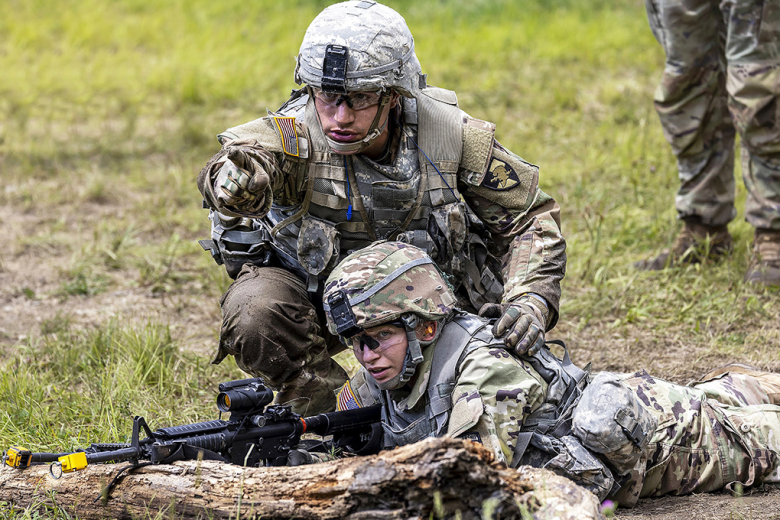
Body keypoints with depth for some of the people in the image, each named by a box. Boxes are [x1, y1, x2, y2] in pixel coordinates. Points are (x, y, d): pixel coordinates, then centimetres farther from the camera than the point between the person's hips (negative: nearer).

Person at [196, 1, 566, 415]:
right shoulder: (296, 135, -30)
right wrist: (236, 177, -79)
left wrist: (529, 301, -26)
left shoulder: (451, 136, -22)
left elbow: (531, 216, -10)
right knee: (254, 314, -32)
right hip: (313, 284, -2)